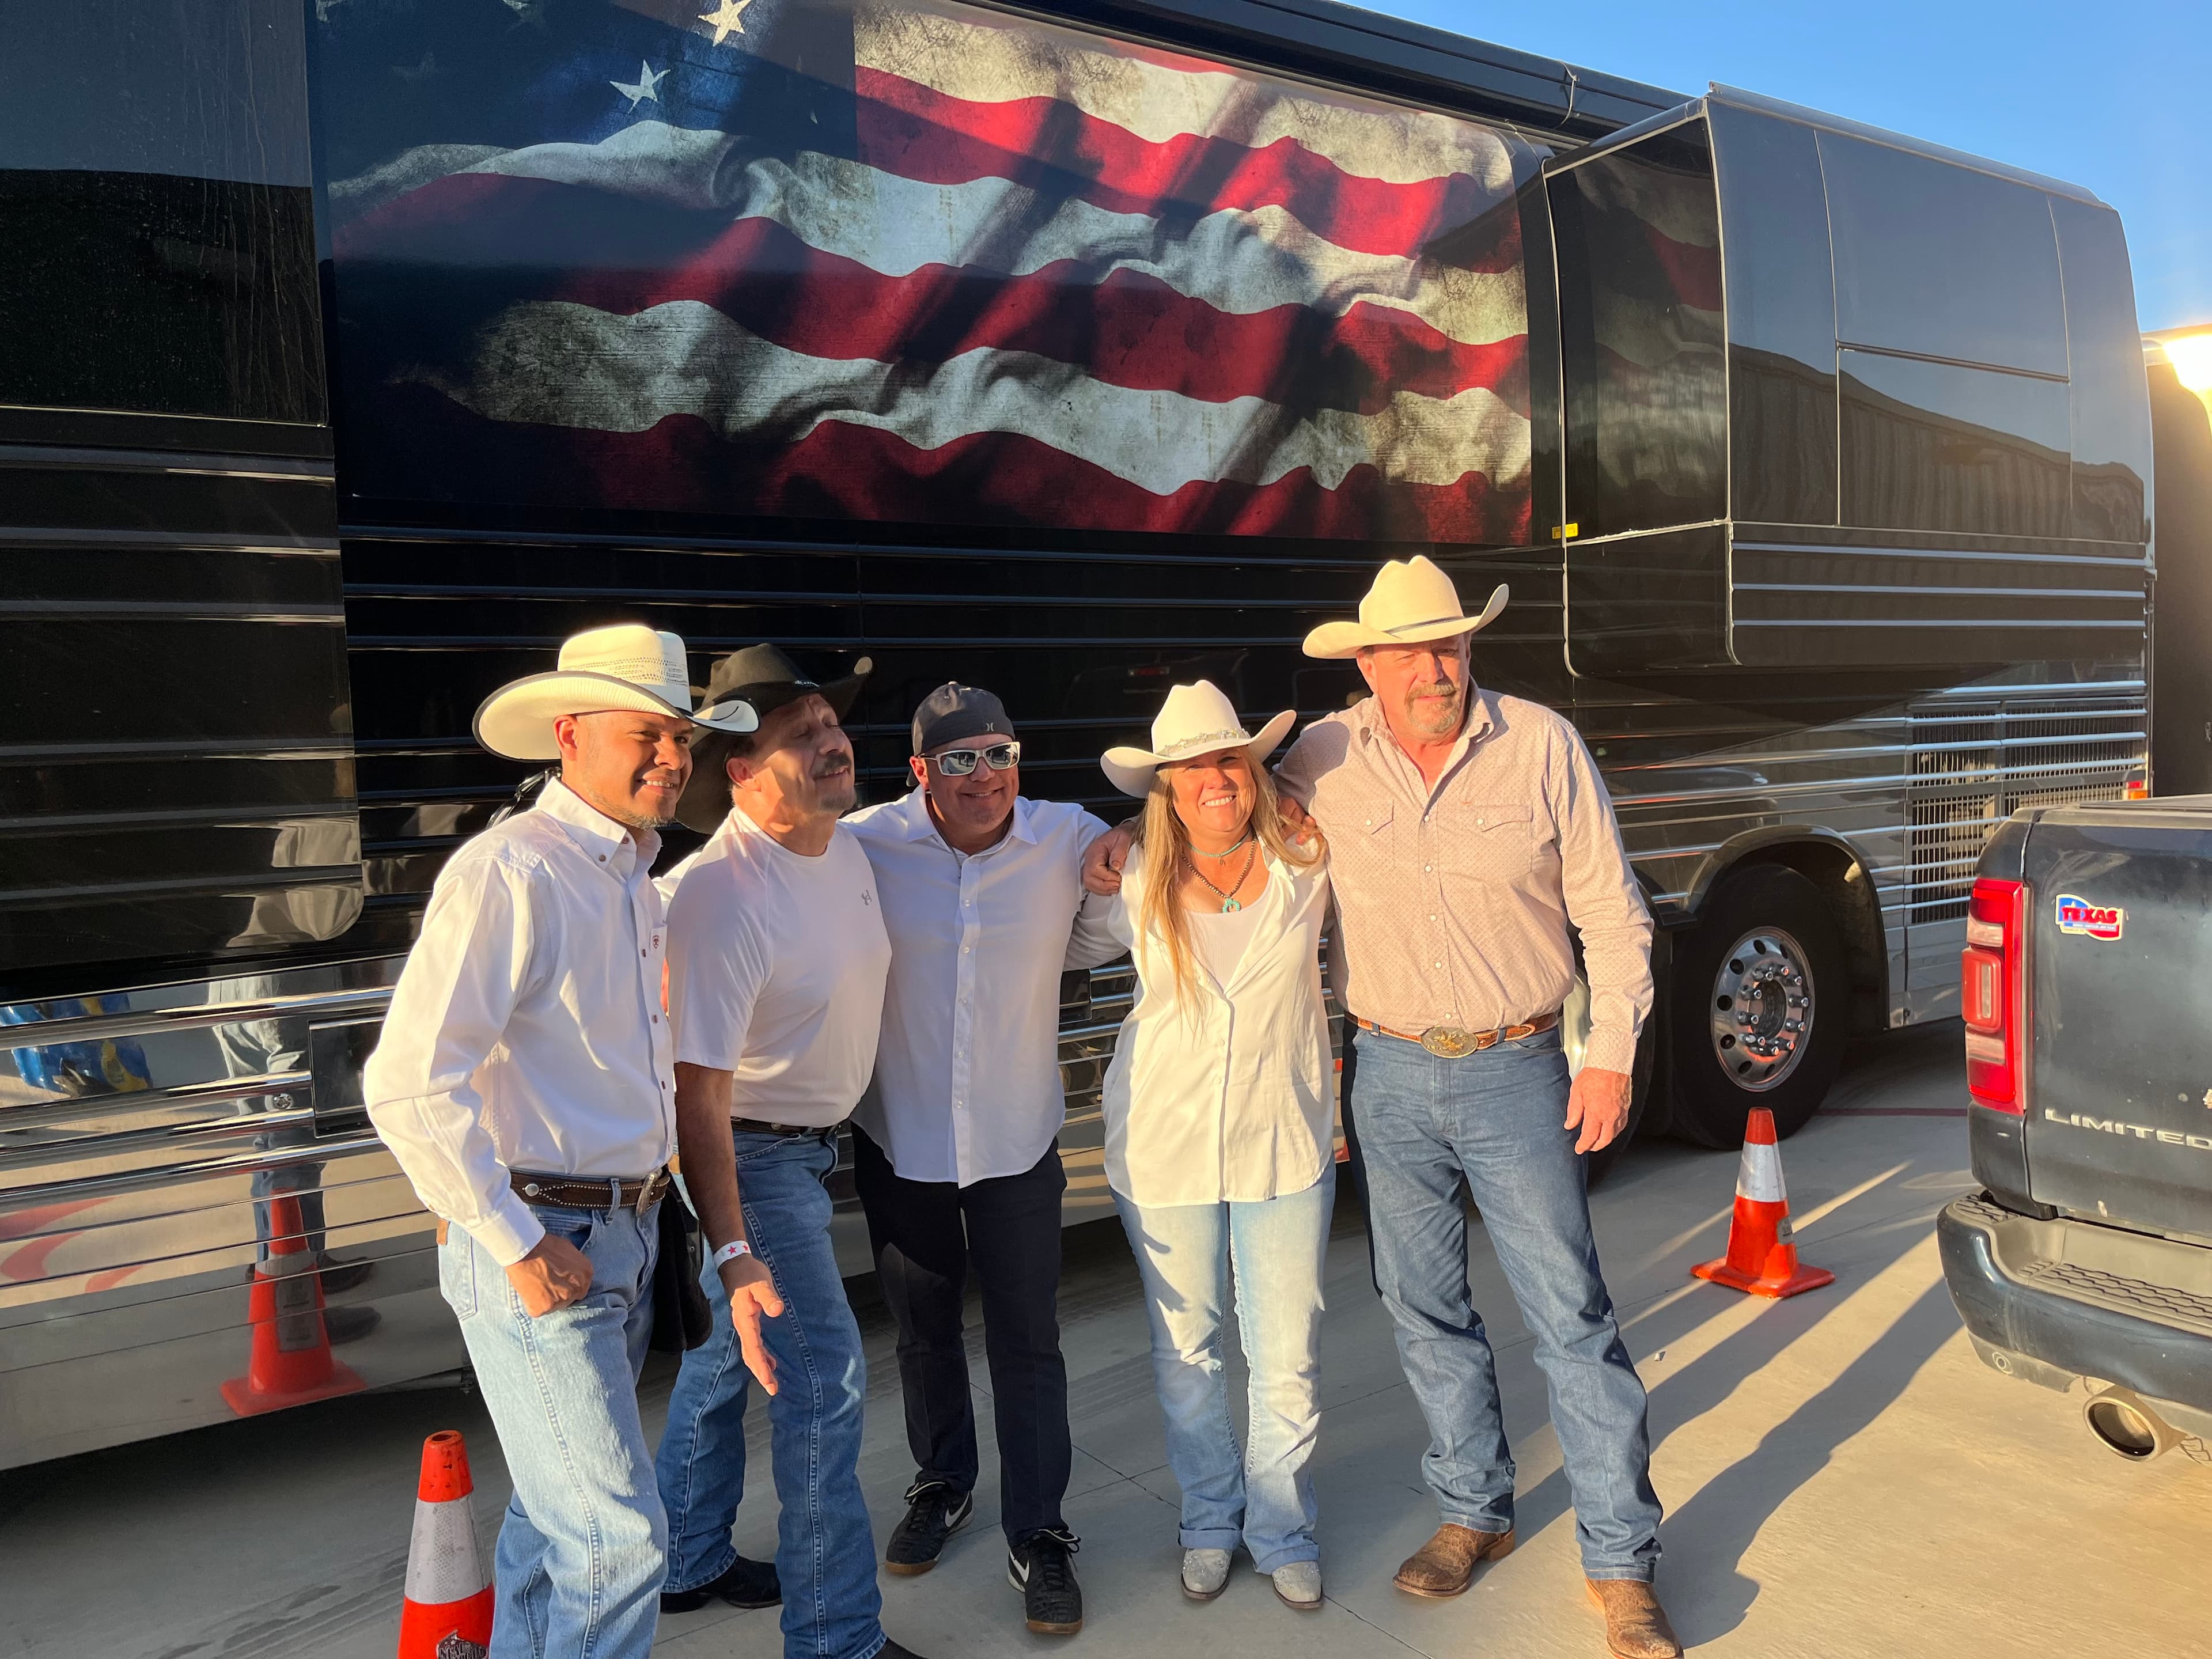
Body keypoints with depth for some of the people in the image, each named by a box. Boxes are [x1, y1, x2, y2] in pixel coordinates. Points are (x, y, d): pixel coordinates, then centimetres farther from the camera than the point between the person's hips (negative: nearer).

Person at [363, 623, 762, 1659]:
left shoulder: (634, 878, 11)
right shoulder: (509, 871, -18)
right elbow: (408, 1085, -25)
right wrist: (520, 1248, -20)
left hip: (625, 1234, 9)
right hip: (539, 1245, -9)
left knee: (557, 1509, 22)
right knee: (619, 1537, -3)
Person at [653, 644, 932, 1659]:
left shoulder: (847, 846, -2)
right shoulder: (720, 894, -29)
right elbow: (698, 1088, -32)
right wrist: (733, 1254, -36)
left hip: (812, 1141, 8)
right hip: (749, 1155, -8)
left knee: (726, 1351, 21)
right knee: (824, 1378, -6)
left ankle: (685, 1565, 41)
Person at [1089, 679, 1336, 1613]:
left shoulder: (1307, 864, -7)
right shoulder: (1135, 881, -7)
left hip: (1285, 1141, 0)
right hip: (1165, 1145, 0)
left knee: (1287, 1358, 7)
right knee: (1185, 1353, 15)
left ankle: (1282, 1530, 32)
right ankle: (1209, 1520, 38)